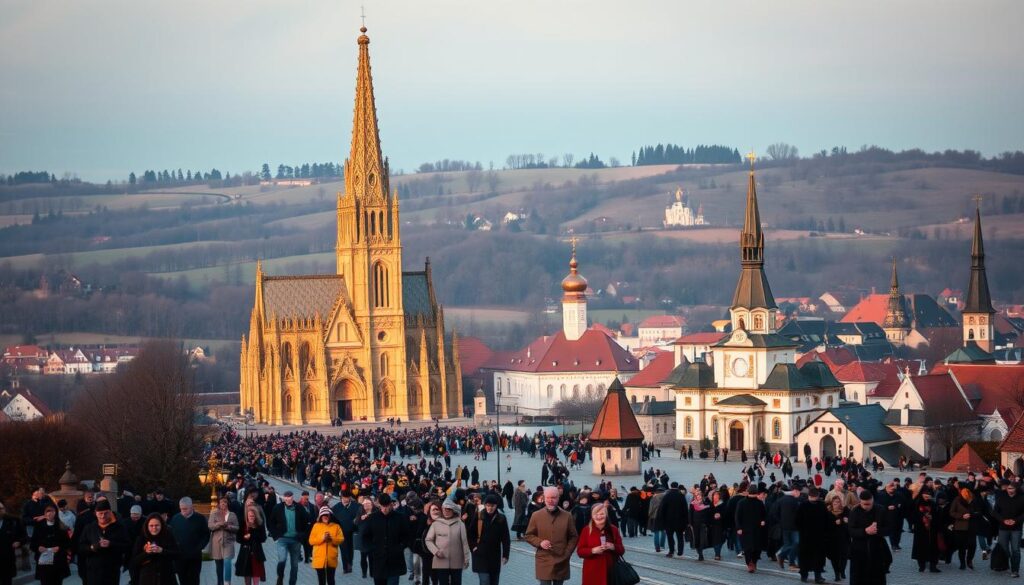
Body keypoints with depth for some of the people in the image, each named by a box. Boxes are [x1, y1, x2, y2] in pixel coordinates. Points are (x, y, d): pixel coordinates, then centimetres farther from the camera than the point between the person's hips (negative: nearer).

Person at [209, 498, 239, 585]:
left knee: (227, 562, -18)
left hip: (228, 542, -1)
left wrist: (228, 526, -15)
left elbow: (237, 528, 2)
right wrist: (219, 524, -21)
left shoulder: (232, 515, 7)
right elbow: (210, 526, -5)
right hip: (217, 542, 1)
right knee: (219, 565, 10)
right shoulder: (214, 514, 6)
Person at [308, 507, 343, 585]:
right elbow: (311, 541, -2)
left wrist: (332, 539, -17)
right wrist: (322, 538, -16)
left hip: (331, 558, 0)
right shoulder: (316, 526, 3)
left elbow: (341, 539, 0)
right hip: (319, 558, 0)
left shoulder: (336, 526, 5)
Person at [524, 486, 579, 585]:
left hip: (561, 562, 2)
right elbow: (529, 535, 7)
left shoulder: (567, 516, 4)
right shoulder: (536, 516, 1)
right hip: (544, 562, -2)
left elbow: (574, 537, 9)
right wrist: (540, 543, -12)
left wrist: (567, 553, -3)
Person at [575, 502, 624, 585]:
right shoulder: (587, 530, 1)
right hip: (593, 572, -2)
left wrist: (613, 547, -14)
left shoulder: (613, 530, 7)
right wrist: (593, 550, -19)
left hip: (610, 571, 2)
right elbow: (580, 551, -1)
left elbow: (621, 550, 8)